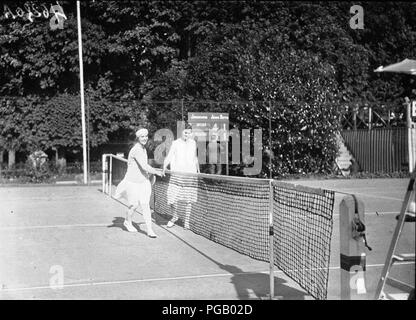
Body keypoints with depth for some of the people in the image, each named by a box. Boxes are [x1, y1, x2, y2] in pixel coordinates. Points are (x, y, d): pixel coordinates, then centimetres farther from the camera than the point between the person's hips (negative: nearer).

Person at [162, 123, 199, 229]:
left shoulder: (193, 143, 11)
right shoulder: (175, 143, 0)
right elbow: (168, 157, -9)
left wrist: (198, 171, 27)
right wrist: (164, 167, -26)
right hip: (176, 174, -2)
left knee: (188, 200, 3)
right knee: (172, 199, -6)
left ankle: (186, 221, 17)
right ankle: (175, 216, 21)